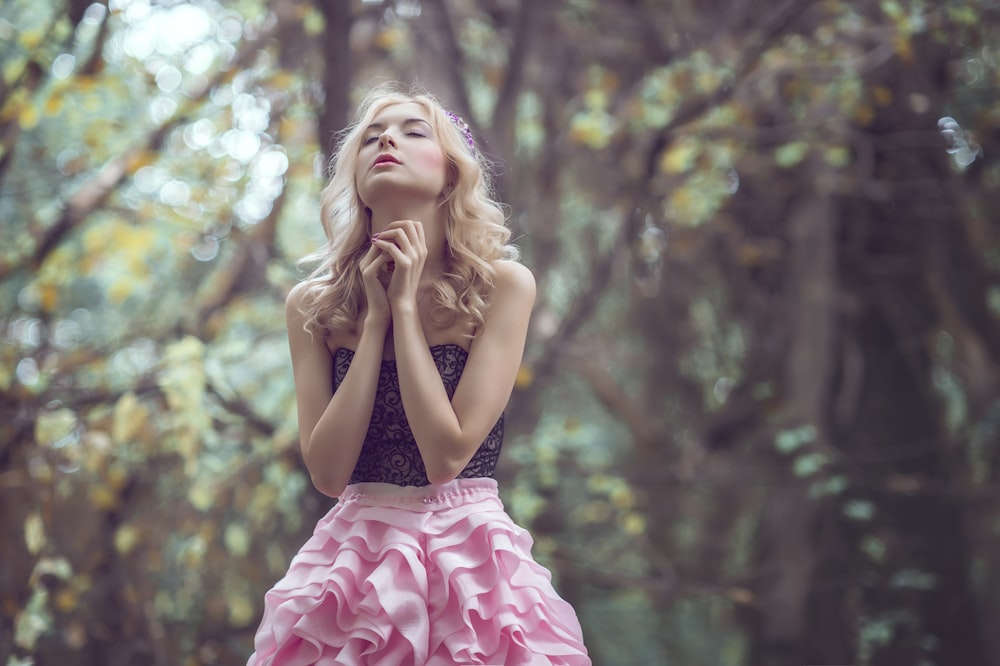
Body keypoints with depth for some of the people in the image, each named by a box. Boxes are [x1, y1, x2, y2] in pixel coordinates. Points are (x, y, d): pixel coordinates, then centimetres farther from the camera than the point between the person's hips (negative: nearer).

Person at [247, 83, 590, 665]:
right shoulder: (312, 306, 1)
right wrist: (376, 316, -10)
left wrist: (405, 306, -12)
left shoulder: (503, 284, -7)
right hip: (353, 563, 2)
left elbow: (447, 454, -15)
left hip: (468, 564, -2)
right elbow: (329, 472, -9)